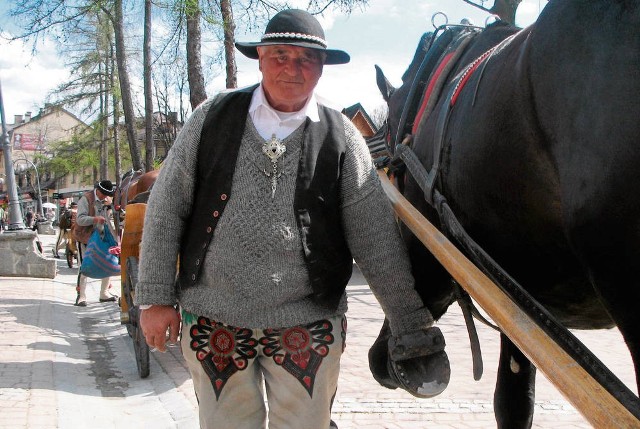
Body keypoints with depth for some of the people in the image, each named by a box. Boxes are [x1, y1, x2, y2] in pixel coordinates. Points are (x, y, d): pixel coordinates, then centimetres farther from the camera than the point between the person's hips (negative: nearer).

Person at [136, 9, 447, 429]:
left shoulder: (340, 135, -1)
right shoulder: (214, 117, 1)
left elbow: (376, 236, -2)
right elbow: (166, 207, 3)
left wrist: (413, 324, -6)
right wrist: (156, 298, 0)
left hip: (308, 324, -1)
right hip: (213, 319, 1)